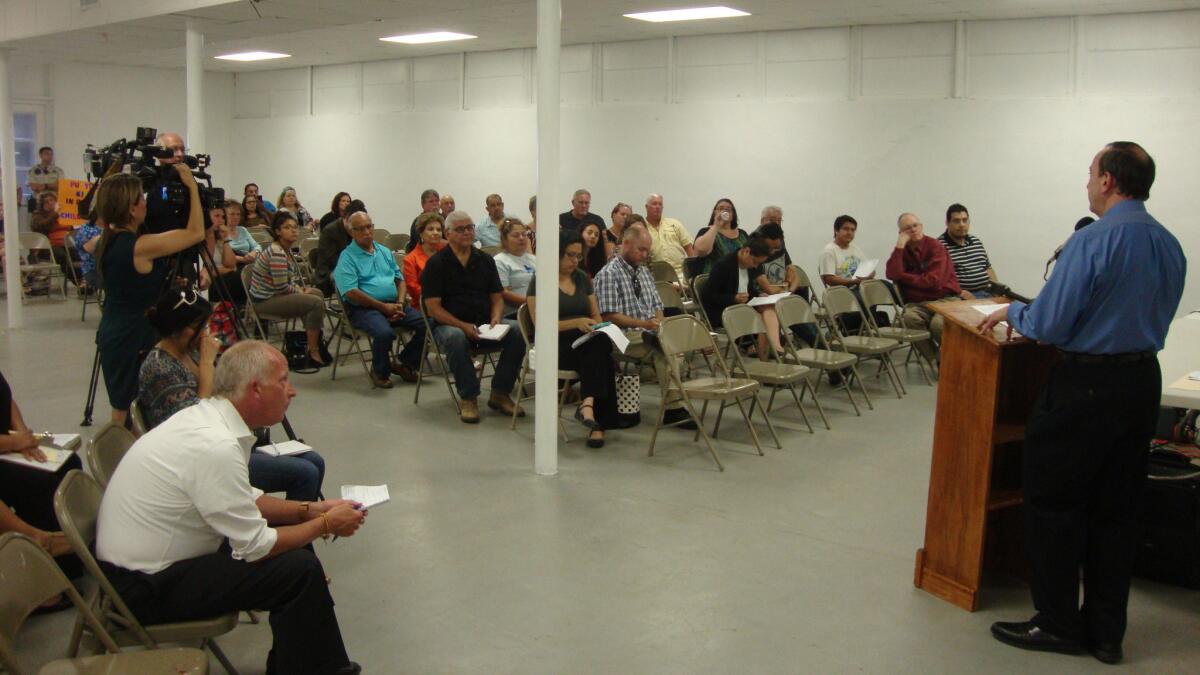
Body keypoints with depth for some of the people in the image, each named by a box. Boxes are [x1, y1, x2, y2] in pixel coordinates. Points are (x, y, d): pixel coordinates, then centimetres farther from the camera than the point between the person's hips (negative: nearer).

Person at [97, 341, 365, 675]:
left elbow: (243, 501, 14)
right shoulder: (217, 446, -28)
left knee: (293, 539, 9)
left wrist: (309, 510, 4)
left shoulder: (204, 416, 1)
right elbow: (255, 547, -21)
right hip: (146, 588, -10)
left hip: (147, 556, 10)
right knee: (300, 569, -16)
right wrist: (324, 525, -8)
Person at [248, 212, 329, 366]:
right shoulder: (277, 253, -23)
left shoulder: (286, 248, 8)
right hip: (265, 301, -11)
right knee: (317, 303, -18)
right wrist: (300, 292, -8)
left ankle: (310, 335, 23)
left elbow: (290, 278, 20)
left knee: (318, 293, 17)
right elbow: (282, 287, -25)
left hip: (274, 294, 11)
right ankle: (313, 352, -12)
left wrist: (300, 288, 3)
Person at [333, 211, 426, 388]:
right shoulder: (347, 257, -2)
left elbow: (400, 279, 19)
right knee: (384, 332, -35)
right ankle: (379, 372, -5)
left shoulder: (385, 252, 19)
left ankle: (405, 363, 9)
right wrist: (383, 307, -13)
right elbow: (351, 292, -13)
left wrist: (400, 304, -1)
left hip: (393, 305, 6)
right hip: (364, 308, -6)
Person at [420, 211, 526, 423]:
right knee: (456, 338, -39)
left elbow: (497, 298, 12)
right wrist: (463, 326, -21)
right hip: (449, 324, -4)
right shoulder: (436, 263, -2)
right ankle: (468, 398, -23)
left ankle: (500, 394, -10)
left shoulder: (485, 260, 12)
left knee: (517, 331, -22)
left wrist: (495, 319, -11)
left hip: (484, 323, 4)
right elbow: (433, 307, -9)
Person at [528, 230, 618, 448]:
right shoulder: (540, 282, 0)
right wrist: (576, 323, -20)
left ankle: (588, 403, -42)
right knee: (599, 351, -34)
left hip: (586, 343, 5)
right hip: (556, 347, -5)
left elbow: (596, 315, 22)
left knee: (601, 344, -33)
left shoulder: (582, 278, 18)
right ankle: (598, 422, -39)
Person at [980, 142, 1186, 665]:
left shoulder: (1092, 241, -17)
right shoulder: (1170, 246, 7)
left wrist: (1012, 311, 2)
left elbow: (1048, 326, -19)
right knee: (1116, 509, 14)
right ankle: (1106, 631, 22)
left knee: (1053, 504, 6)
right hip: (1143, 381, 8)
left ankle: (1059, 625, 15)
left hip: (1086, 385, -8)